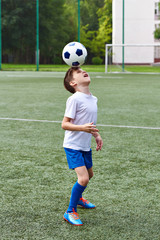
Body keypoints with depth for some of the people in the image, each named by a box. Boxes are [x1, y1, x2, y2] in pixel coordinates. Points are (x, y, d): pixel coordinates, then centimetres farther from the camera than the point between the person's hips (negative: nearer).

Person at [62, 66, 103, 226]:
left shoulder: (93, 99, 6)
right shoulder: (74, 99, -19)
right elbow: (64, 124, -20)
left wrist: (97, 135, 12)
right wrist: (82, 128, -32)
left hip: (86, 146, 9)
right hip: (73, 146, -8)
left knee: (89, 175, 23)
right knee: (83, 178, -18)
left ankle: (77, 198, 51)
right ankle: (70, 212, -2)